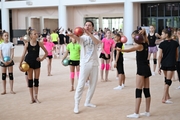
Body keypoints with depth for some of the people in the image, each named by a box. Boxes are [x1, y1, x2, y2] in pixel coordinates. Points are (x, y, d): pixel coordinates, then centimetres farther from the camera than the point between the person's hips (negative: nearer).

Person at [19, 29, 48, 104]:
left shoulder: (39, 43, -5)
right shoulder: (27, 44, -7)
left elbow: (46, 52, 5)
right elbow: (23, 55, -4)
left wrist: (42, 59, -7)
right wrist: (20, 65, -7)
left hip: (37, 63, 1)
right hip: (29, 63, -1)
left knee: (36, 80, 7)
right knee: (30, 80, 4)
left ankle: (36, 97, 18)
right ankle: (32, 98, 13)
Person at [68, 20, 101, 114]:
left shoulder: (95, 37, 6)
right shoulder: (82, 37, 0)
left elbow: (97, 42, -19)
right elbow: (77, 38, -25)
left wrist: (89, 33, -35)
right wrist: (72, 35, -51)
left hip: (94, 64, 3)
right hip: (84, 64, -3)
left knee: (93, 85, 11)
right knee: (81, 85, -6)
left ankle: (87, 102, 26)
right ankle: (76, 105, -2)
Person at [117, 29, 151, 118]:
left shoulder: (139, 45, -13)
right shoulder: (146, 43, 10)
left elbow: (129, 50, -25)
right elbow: (143, 31, 19)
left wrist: (120, 50, -34)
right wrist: (143, 31, -1)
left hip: (141, 69, -9)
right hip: (146, 68, 9)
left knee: (138, 91, -8)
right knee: (146, 90, 11)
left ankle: (136, 113, -9)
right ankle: (147, 112, 16)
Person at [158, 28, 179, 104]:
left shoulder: (162, 44, -6)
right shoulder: (175, 43, -1)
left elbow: (160, 56, -7)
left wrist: (159, 67, -2)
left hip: (164, 64, 2)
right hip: (171, 64, -1)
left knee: (166, 79, 19)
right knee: (168, 81, -3)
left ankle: (167, 96, 29)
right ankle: (164, 98, -7)